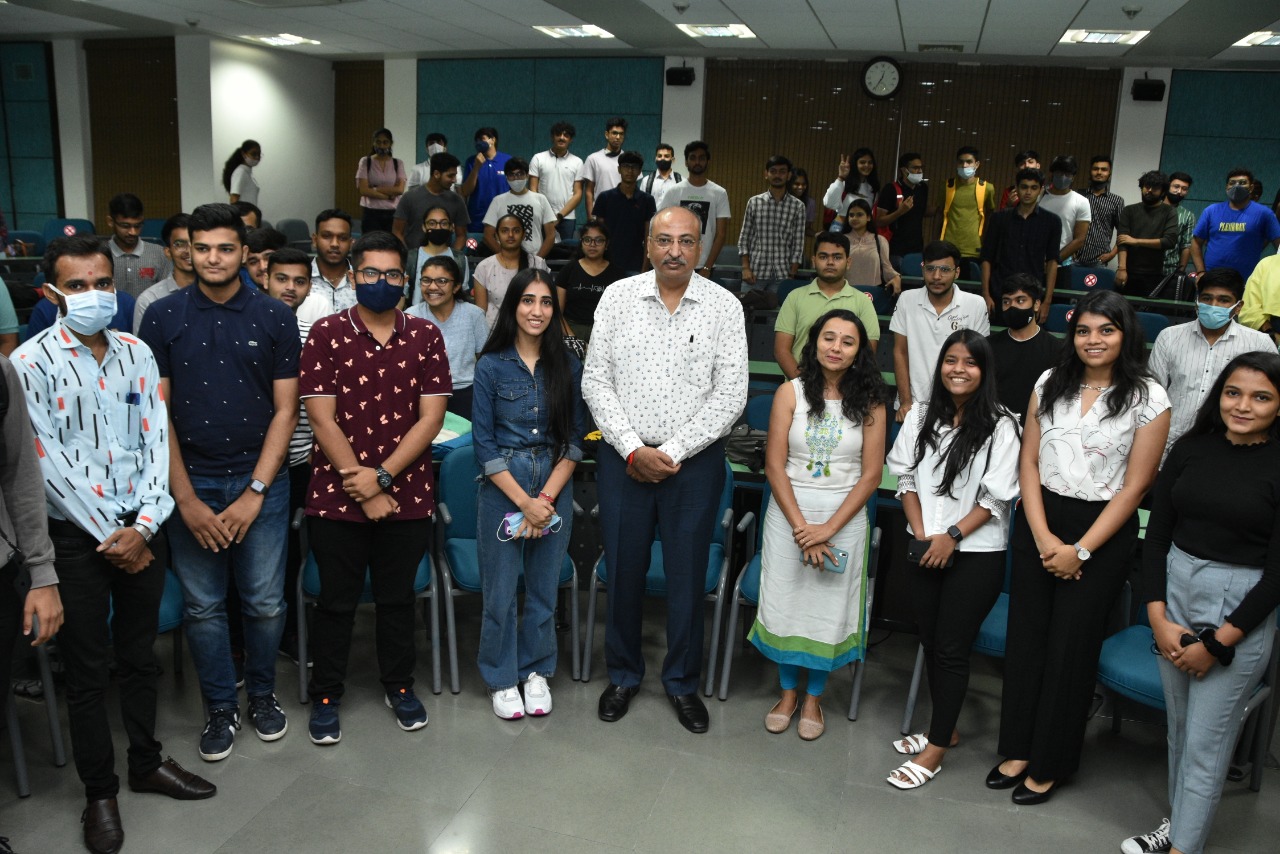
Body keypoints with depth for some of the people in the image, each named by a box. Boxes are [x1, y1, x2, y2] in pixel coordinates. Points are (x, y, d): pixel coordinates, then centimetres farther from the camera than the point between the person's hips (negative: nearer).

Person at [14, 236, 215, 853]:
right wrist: (110, 536, -12)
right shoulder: (31, 362, -9)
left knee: (140, 656, 16)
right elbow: (48, 460, -13)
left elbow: (157, 441, 1)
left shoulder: (136, 354, 4)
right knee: (87, 672, 8)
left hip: (139, 530, 4)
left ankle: (146, 762, 34)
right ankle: (99, 792, 24)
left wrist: (144, 525, -10)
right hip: (76, 538, -3)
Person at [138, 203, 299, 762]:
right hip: (191, 484, 0)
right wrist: (185, 498, -8)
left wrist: (255, 492, -8)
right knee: (202, 606, 9)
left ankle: (262, 695, 29)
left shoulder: (274, 317, 0)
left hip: (260, 481, 0)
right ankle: (220, 708, 26)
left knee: (265, 602, 6)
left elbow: (285, 410, -1)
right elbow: (157, 412, -2)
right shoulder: (162, 317, 0)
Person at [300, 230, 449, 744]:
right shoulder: (327, 333, -3)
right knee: (336, 601, 10)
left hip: (407, 495, 2)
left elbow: (431, 417, -4)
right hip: (336, 495, -1)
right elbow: (321, 419, -8)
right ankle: (326, 696, 28)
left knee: (397, 597, 15)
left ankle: (399, 686, 33)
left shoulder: (425, 336, 1)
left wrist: (381, 476, -13)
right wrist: (361, 488, -12)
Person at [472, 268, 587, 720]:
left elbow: (575, 440, 1)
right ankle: (501, 679, 24)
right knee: (500, 592, 5)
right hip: (502, 489, -2)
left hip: (555, 489, 2)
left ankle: (536, 672, 30)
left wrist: (547, 498, -10)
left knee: (544, 589, 11)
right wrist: (524, 501, -12)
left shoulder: (568, 365, 2)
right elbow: (484, 444, -5)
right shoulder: (491, 366, -3)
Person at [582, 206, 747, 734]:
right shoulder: (617, 298, 1)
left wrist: (672, 452, -12)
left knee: (687, 576, 8)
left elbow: (730, 395, -6)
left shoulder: (724, 306, -3)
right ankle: (623, 675, 31)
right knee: (623, 571, 10)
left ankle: (682, 682, 29)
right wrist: (633, 450, -10)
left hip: (695, 460, -1)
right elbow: (596, 381, -1)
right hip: (624, 457, 1)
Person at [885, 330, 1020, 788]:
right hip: (925, 550, 5)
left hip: (976, 553, -5)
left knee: (951, 648, 1)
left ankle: (936, 748, 14)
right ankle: (945, 727, 32)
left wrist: (952, 536, -15)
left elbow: (996, 496, -10)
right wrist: (920, 533, -5)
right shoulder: (921, 415, 3)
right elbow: (907, 476, 6)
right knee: (931, 641, 13)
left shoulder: (1000, 426, -10)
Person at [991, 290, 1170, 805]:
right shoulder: (1050, 383, 3)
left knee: (1070, 646, 5)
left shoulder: (1148, 399, -7)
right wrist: (1042, 536, -8)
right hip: (1038, 521, 3)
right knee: (1025, 636, 9)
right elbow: (1029, 461, 3)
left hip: (1103, 531, -3)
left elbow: (1134, 487, -8)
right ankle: (1017, 749, 25)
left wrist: (1080, 550, -11)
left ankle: (1049, 764, 22)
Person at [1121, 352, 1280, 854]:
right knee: (1179, 727, 16)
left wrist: (1217, 643, -8)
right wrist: (1158, 619, -3)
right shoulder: (1192, 448, 1)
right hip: (1175, 588, 4)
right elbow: (1157, 534, 3)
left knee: (1206, 742, 5)